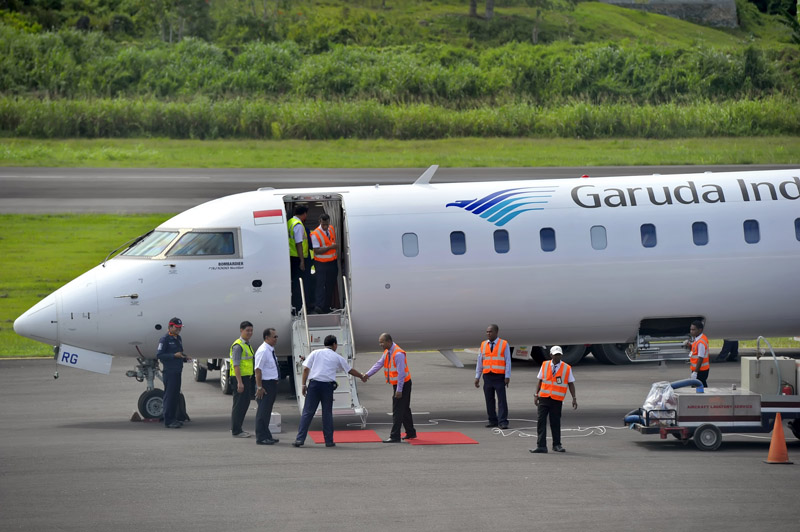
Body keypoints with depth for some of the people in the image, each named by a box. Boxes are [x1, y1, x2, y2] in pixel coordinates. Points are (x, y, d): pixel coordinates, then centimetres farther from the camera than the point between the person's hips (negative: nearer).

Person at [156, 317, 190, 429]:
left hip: (177, 371, 8)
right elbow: (159, 355, -14)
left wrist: (185, 358, 4)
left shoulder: (178, 339, 16)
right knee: (169, 395, -8)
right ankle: (168, 421, -6)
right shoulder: (165, 339, -9)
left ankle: (173, 419, 17)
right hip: (169, 372, -8)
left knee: (176, 396, 10)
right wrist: (174, 355, -21)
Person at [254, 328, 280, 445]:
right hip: (265, 384, -10)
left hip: (273, 384, 10)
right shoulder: (263, 351, -16)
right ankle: (261, 437, -4)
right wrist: (259, 387, -22)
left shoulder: (271, 351, 14)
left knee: (267, 411, 15)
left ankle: (266, 436, 22)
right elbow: (258, 370, -20)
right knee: (263, 411, -6)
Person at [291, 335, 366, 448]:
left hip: (314, 384, 0)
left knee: (307, 413, 1)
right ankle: (329, 441, 12)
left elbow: (306, 369, 2)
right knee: (327, 413, 10)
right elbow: (350, 370, 22)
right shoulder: (337, 357, 11)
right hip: (328, 385, 0)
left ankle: (300, 439, -5)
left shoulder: (315, 353, 10)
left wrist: (304, 385, 6)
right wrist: (362, 377, 39)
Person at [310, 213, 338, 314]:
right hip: (321, 263, -6)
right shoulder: (315, 234, -15)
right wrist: (330, 247, -24)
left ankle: (327, 306, 15)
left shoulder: (332, 229, 6)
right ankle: (319, 306, -24)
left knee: (331, 285, 8)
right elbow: (317, 251, -20)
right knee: (320, 283, -16)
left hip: (332, 262, 6)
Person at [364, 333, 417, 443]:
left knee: (397, 411, -9)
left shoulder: (398, 354, -23)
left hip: (403, 384, -10)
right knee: (405, 410, 17)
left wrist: (399, 390, -24)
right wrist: (367, 374, -7)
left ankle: (395, 436, -8)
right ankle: (411, 433, 27)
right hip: (396, 384, 10)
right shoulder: (387, 352, 7)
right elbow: (379, 364, 7)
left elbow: (401, 373, -24)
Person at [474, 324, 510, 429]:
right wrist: (477, 377, 9)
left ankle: (503, 422, -7)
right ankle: (493, 420, 14)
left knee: (502, 400, -7)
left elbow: (508, 361, -2)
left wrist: (507, 377, -9)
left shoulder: (504, 344, 1)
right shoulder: (483, 345, 11)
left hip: (499, 377, -4)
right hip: (487, 376, 4)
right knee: (489, 400, 6)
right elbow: (480, 361, 13)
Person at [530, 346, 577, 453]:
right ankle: (541, 446, -5)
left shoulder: (567, 368, 1)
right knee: (541, 421, -5)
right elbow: (540, 381, 11)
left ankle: (557, 445, 19)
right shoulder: (545, 365, 5)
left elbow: (571, 384, 4)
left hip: (557, 400, -1)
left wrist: (574, 398, -2)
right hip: (544, 398, 1)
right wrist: (536, 395, 6)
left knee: (555, 422, 5)